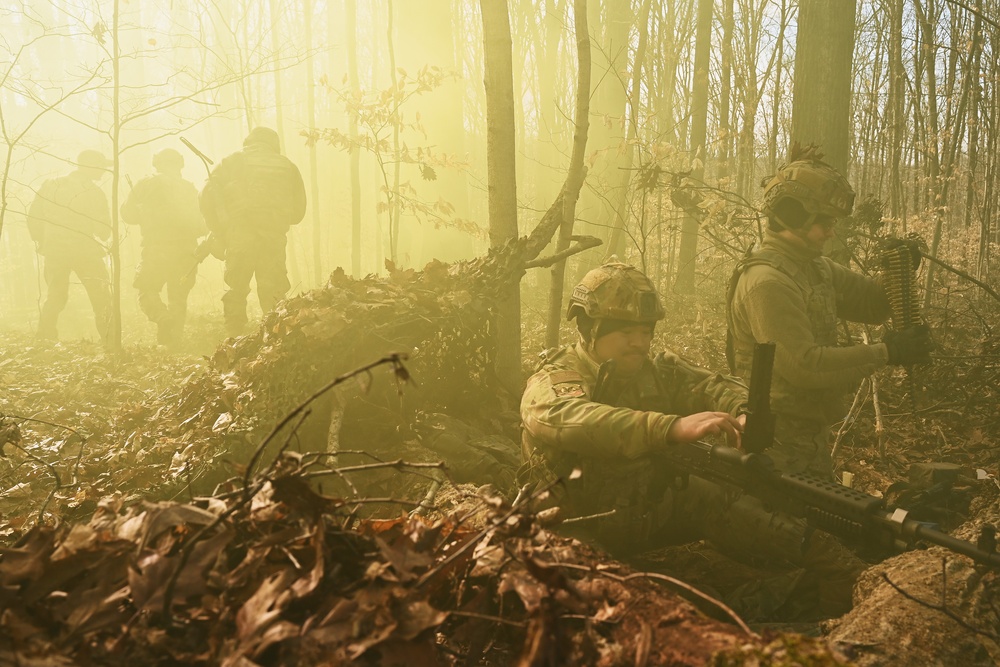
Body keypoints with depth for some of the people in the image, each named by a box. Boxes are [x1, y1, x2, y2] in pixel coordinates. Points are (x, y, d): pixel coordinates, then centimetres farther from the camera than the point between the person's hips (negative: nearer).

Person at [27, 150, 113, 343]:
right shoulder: (92, 192, -8)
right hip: (84, 251, -5)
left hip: (54, 250, 5)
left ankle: (45, 339, 14)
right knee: (101, 298, 3)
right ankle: (109, 340, -2)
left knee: (54, 296, 17)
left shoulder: (51, 185, 6)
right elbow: (104, 230, -7)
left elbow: (33, 215, 8)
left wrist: (40, 241, 16)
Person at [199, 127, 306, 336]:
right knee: (273, 294, 5)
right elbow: (298, 211, 15)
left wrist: (221, 232, 10)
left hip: (239, 236, -1)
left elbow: (208, 197, 3)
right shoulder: (287, 166, 16)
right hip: (274, 238, 1)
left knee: (236, 290, 8)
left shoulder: (232, 162, 11)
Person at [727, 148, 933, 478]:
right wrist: (885, 353, -23)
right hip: (781, 442, -9)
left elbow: (874, 304, 15)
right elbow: (803, 366, -28)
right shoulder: (766, 282, -22)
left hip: (812, 434, 10)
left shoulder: (818, 268, 7)